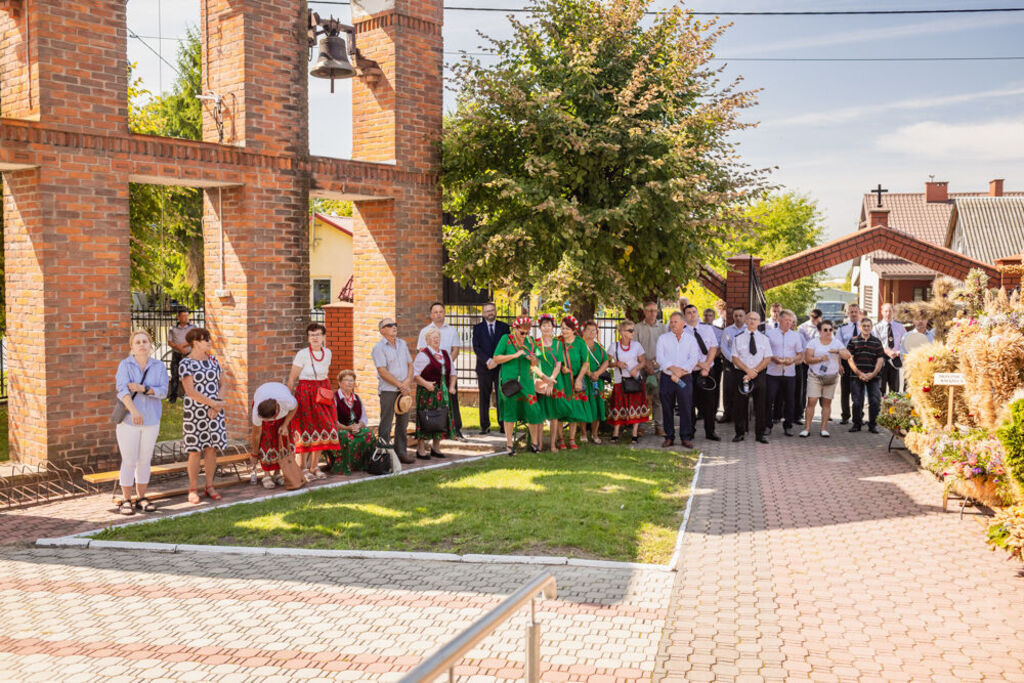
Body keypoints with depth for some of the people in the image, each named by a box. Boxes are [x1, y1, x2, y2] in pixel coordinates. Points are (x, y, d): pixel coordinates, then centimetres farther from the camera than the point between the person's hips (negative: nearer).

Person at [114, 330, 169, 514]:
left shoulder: (159, 367, 2)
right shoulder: (125, 365, -7)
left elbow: (163, 391, -9)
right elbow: (122, 390, -20)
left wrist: (142, 389, -25)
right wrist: (134, 411, -34)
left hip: (151, 420, 3)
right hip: (128, 419, -3)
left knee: (144, 460, 9)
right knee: (129, 461, -1)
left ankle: (142, 499, 20)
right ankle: (126, 501, 10)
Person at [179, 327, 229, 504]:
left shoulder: (212, 360, 10)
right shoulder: (185, 363, -7)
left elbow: (223, 383, 9)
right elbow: (190, 390, -15)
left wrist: (218, 405, -7)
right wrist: (214, 403, -16)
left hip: (214, 412, 5)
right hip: (194, 412, -5)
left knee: (212, 448, 6)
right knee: (195, 451, 0)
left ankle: (210, 486, 16)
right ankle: (193, 489, 10)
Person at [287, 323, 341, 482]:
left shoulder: (327, 353, 6)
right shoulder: (302, 354, -10)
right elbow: (292, 378, -9)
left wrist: (328, 390, 13)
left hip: (323, 393, 5)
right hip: (305, 393, -5)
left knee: (322, 427, 5)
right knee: (306, 428, -4)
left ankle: (314, 466, 17)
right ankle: (303, 468, 6)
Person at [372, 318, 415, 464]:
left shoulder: (402, 344, 14)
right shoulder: (379, 348, -6)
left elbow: (410, 364, 14)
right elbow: (383, 371, -12)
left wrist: (408, 380, -4)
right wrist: (400, 385, -12)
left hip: (404, 389, 6)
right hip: (388, 390, -6)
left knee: (403, 422, 10)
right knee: (386, 424, -5)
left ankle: (401, 452, 18)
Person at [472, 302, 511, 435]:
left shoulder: (504, 327, 9)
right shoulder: (477, 328, 8)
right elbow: (476, 347, -1)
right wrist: (487, 361, -15)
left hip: (501, 367, 0)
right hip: (484, 368, 0)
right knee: (484, 398, 2)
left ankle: (503, 425, 5)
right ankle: (485, 426, 7)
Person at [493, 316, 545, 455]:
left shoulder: (529, 341, 9)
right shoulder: (506, 339, -2)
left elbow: (535, 363, 15)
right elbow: (496, 358, -8)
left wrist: (533, 359, -9)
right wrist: (515, 355, -16)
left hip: (526, 380, 3)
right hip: (509, 380, -3)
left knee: (532, 409, -3)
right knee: (510, 410, 1)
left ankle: (534, 442, 11)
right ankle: (509, 444, 10)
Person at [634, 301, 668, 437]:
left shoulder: (663, 327, 10)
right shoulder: (638, 327, 6)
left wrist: (654, 361, -6)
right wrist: (645, 362, -8)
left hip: (658, 366, 1)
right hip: (642, 366, -1)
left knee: (658, 396, -3)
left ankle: (658, 425, 0)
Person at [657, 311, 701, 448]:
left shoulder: (691, 339, 7)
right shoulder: (663, 338, 7)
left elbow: (694, 358, -3)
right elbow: (660, 357, -4)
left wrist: (680, 372, -14)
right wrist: (673, 369, -18)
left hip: (685, 378, -1)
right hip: (667, 378, 1)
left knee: (686, 407, -3)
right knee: (667, 408, 4)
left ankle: (686, 438, 6)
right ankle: (669, 437, 13)